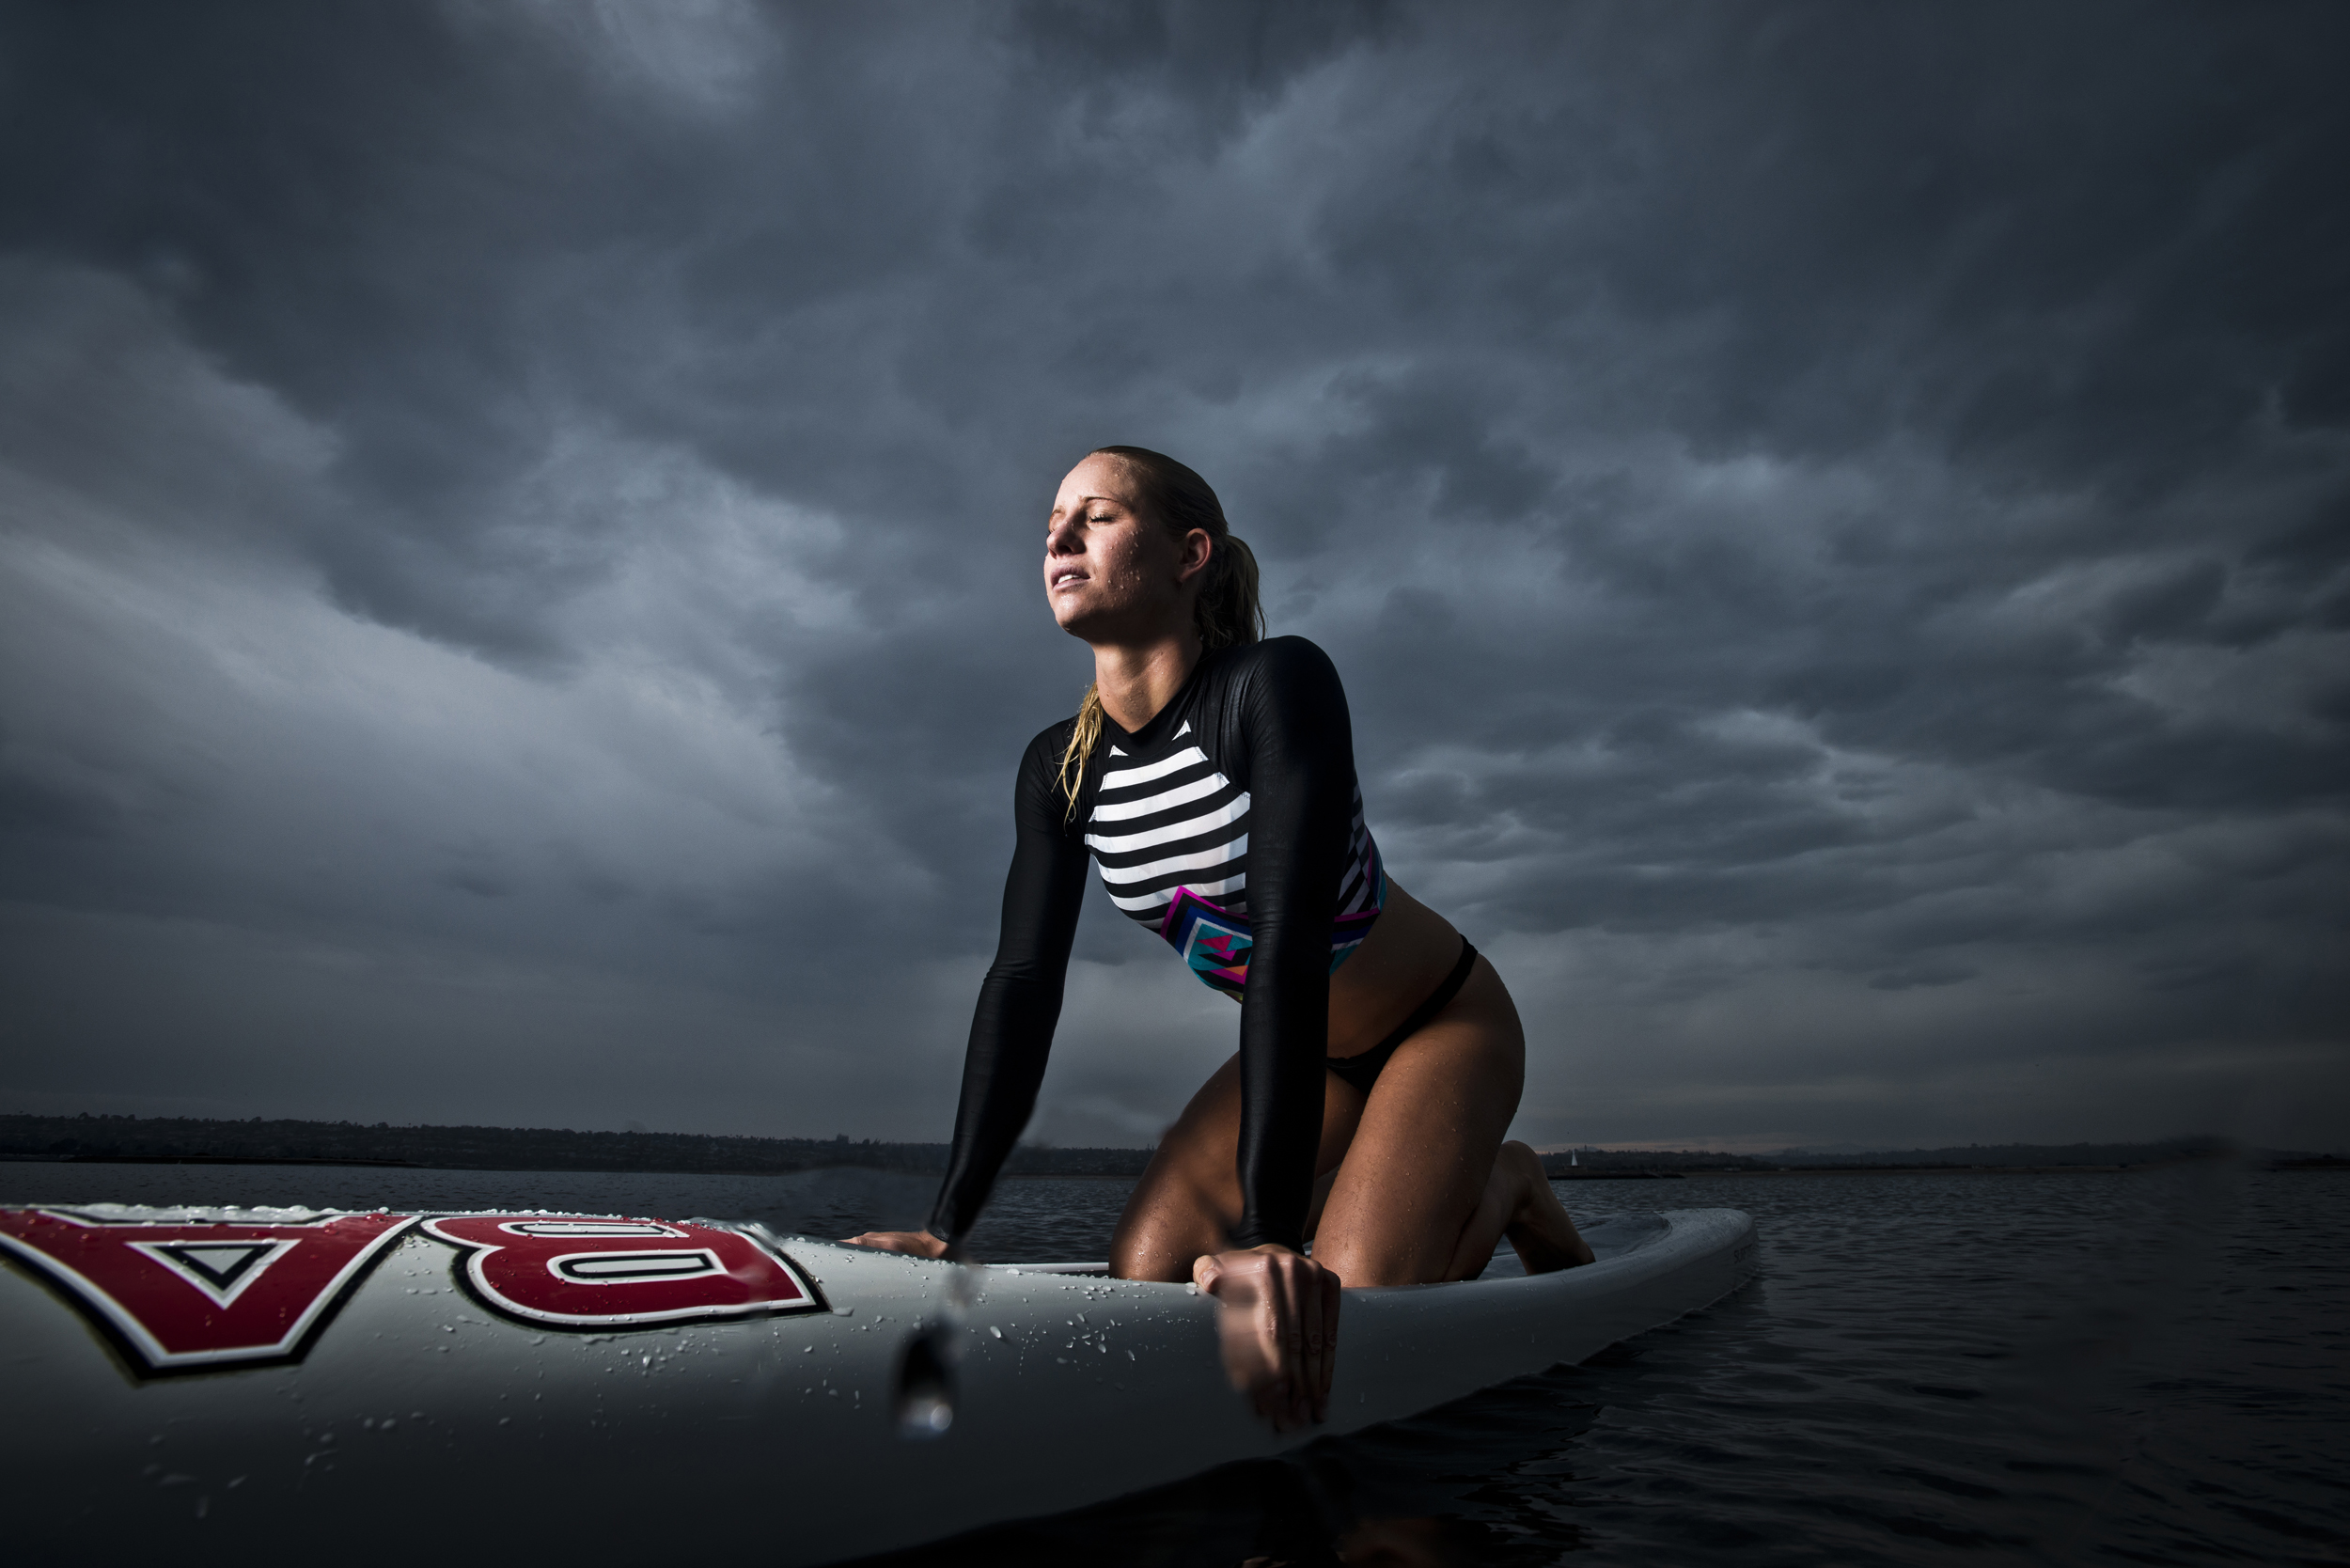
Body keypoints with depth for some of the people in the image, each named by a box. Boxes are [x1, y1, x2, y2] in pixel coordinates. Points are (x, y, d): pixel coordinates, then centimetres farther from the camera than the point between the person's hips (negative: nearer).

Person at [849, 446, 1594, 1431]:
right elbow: (1022, 982, -12)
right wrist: (948, 1225, -17)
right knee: (1143, 1277, -6)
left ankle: (1502, 1185, 12)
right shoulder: (1058, 769, -9)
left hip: (1445, 1025, -5)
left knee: (1343, 1323, -20)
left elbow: (1289, 939, -38)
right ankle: (1364, 1194, 19)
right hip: (1309, 1052, 6)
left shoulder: (1277, 683, -29)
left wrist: (1269, 1235, -42)